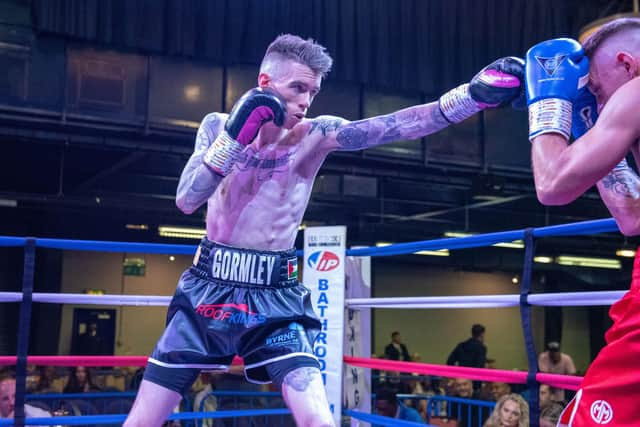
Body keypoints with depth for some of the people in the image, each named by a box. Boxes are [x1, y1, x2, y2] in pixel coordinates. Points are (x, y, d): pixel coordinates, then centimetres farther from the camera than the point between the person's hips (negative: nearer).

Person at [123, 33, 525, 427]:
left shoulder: (315, 135, -6)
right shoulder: (218, 126, 0)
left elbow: (395, 126, -20)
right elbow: (187, 201, -11)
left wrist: (474, 93, -32)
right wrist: (235, 135, -21)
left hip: (275, 296, -1)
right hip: (209, 287, 2)